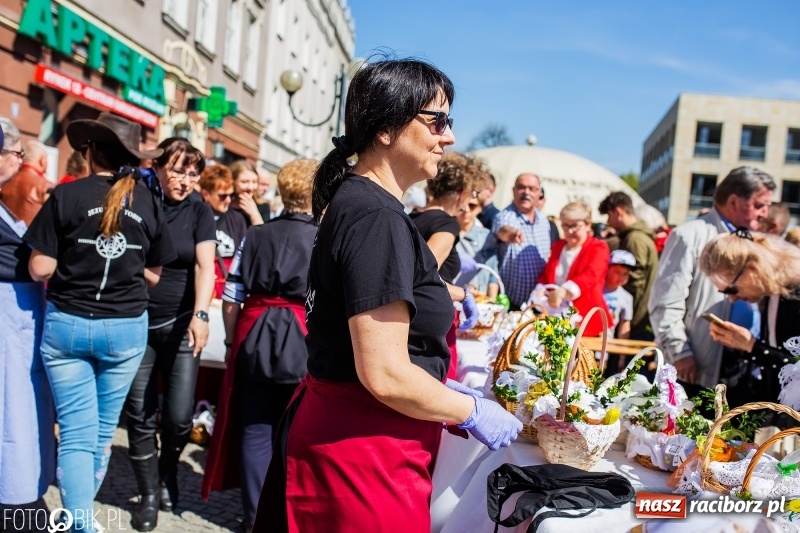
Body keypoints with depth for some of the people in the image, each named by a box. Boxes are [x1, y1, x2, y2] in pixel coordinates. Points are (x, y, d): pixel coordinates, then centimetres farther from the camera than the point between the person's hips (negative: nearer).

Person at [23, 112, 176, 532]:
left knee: (76, 431, 5)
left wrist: (71, 264, 11)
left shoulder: (66, 196, -8)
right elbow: (153, 274, 3)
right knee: (102, 430, 17)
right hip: (126, 327, 2)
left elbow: (40, 269, -9)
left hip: (67, 323, -2)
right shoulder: (149, 203, -1)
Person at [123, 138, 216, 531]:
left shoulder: (199, 211, 0)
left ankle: (167, 473, 30)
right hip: (137, 323, 1)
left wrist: (200, 314, -21)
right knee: (140, 415, 2)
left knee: (179, 415, -2)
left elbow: (205, 266, -7)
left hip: (180, 324, 0)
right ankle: (148, 494, 20)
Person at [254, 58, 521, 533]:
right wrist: (472, 411, -10)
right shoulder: (376, 218, -22)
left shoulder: (356, 202, 9)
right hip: (364, 456, -10)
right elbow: (384, 375, -25)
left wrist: (442, 389, 14)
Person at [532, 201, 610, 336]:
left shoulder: (598, 248, -4)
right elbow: (546, 274, 22)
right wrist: (541, 291, -3)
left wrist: (563, 291, -38)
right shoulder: (558, 246, 16)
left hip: (585, 319, -5)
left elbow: (591, 275, -22)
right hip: (556, 316, 5)